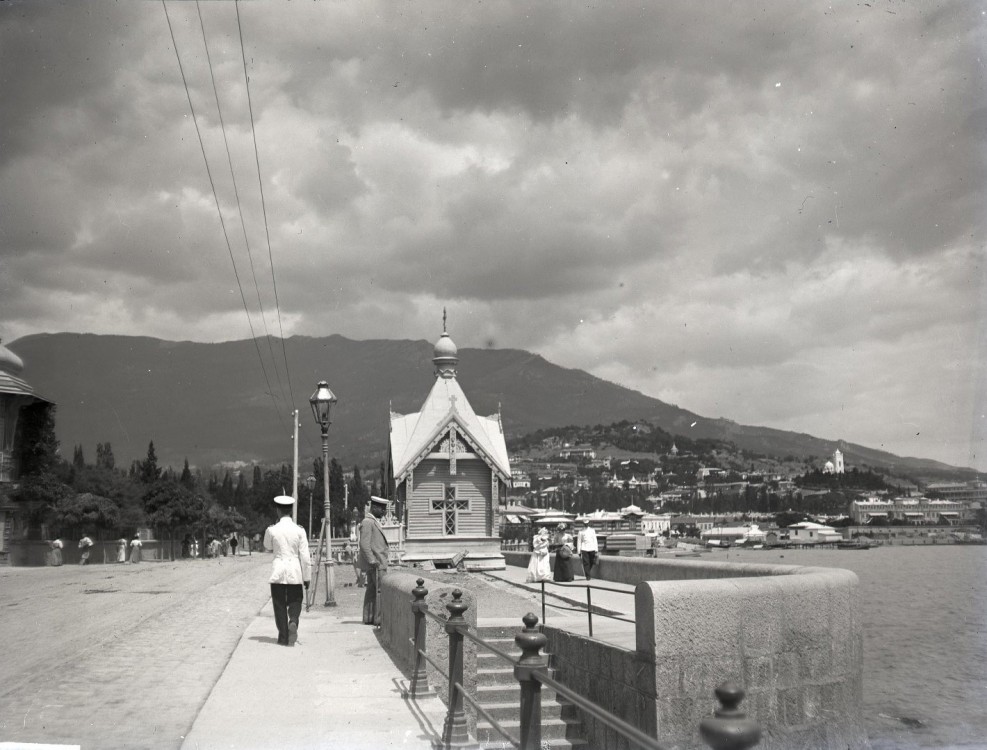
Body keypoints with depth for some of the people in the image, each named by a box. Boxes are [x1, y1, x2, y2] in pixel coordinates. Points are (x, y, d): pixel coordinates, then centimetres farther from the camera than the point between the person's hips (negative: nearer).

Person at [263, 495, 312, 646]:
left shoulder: (272, 530, -5)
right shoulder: (299, 530, -4)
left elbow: (267, 547, 16)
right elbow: (305, 556, -3)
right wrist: (307, 577, 4)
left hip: (278, 571, 0)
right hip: (295, 572, 0)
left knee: (279, 605, 9)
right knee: (295, 602, 14)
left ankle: (283, 637, 10)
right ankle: (293, 622, -14)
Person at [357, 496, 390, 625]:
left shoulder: (374, 522, 20)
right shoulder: (367, 522, -12)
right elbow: (364, 544, -19)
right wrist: (373, 561, -22)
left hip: (376, 563, 10)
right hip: (376, 563, -10)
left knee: (372, 590, 10)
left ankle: (368, 618, 12)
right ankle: (379, 618, -10)